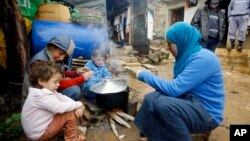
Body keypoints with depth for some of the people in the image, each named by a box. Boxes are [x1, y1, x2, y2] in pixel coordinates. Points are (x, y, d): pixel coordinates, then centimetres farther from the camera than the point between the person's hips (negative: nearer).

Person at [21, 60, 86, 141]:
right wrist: (78, 104, -20)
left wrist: (76, 106, -17)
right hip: (39, 133, -9)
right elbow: (60, 107, -33)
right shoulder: (40, 95, -31)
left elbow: (62, 98, -2)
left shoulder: (47, 89, -1)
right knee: (71, 114, -14)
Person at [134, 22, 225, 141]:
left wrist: (145, 75, -17)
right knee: (150, 98, -9)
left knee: (162, 104, -30)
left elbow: (174, 89, -27)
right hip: (191, 101, 8)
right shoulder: (187, 55, 6)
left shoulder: (203, 59, -22)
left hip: (207, 113, -8)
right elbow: (177, 86, 8)